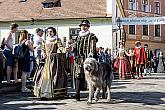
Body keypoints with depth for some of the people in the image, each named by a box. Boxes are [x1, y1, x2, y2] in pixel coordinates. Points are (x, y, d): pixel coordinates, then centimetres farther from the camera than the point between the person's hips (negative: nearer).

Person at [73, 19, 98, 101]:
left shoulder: (91, 36, 1)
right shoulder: (79, 36, 19)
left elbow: (92, 48, -8)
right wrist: (76, 57, 18)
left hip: (87, 58, -5)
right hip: (79, 58, 5)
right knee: (78, 75, -4)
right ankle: (77, 93, -6)